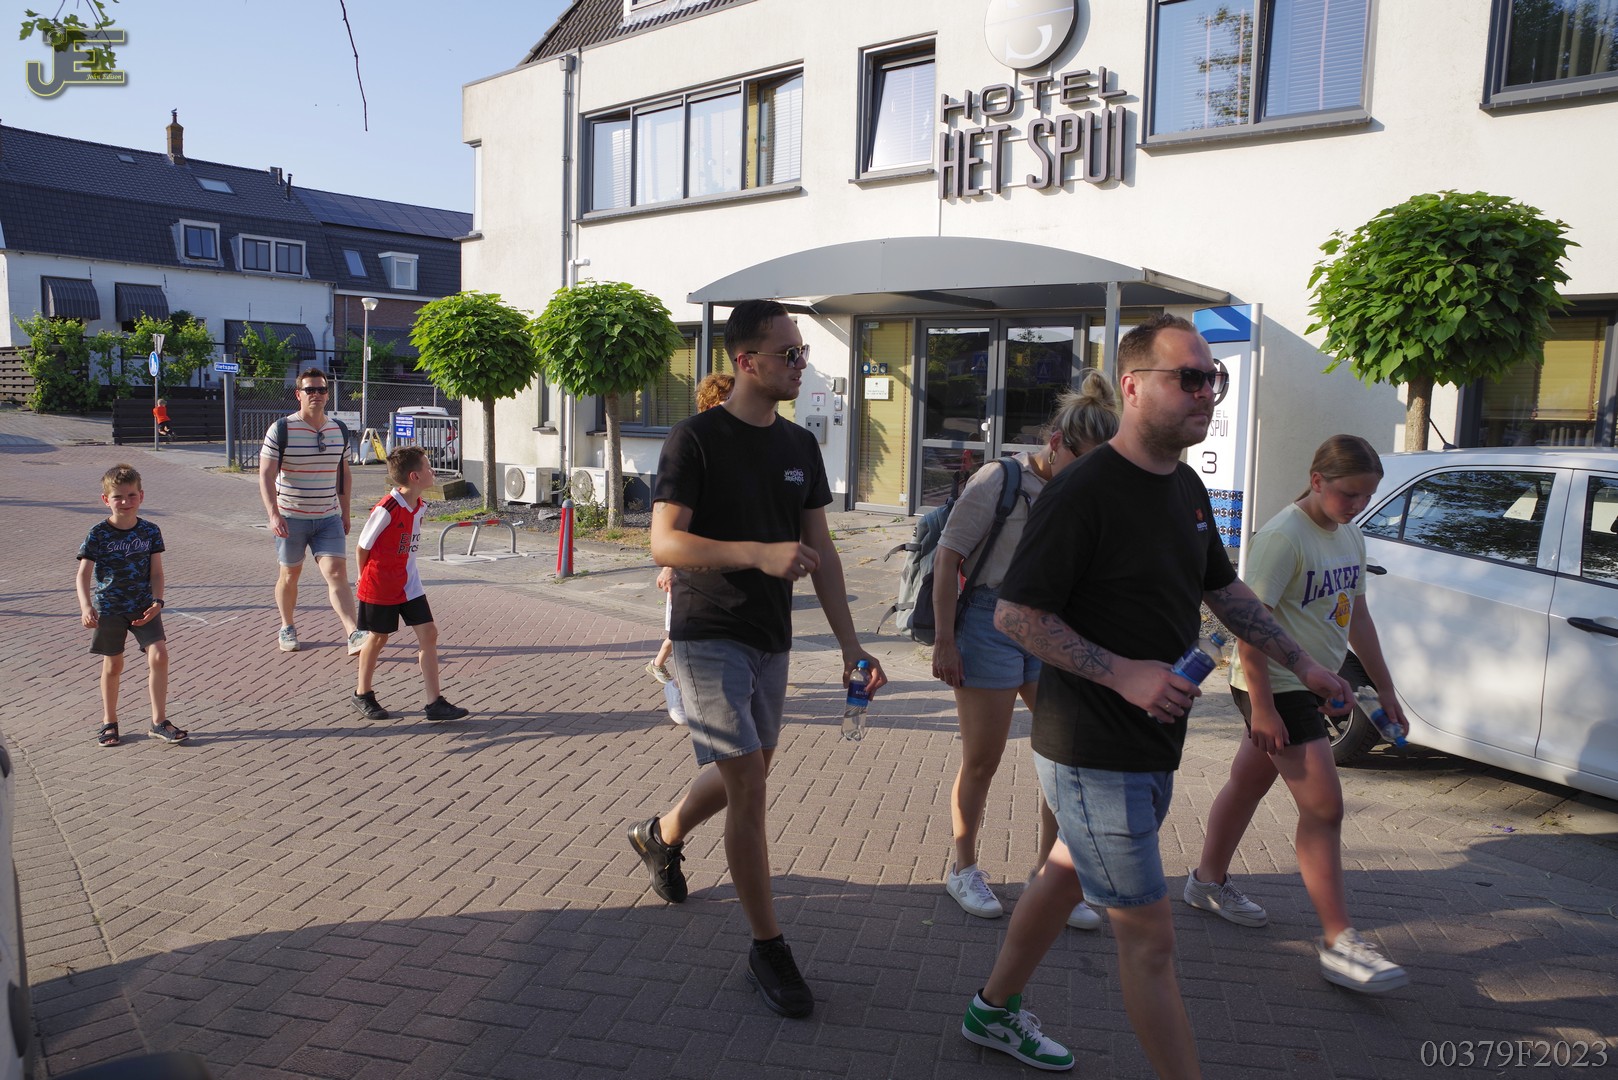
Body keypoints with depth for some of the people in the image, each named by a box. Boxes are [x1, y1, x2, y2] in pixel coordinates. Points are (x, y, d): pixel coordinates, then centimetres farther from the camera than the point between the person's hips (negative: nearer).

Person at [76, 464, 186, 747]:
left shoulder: (150, 531, -2)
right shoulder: (98, 534, -8)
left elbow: (156, 572, 1)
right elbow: (84, 573, -11)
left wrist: (157, 601, -13)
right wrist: (86, 606, -25)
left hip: (143, 606, 1)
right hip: (109, 608, -1)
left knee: (159, 655, -12)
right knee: (113, 665, 9)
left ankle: (159, 722, -2)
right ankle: (109, 722, 28)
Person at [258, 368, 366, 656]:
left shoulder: (339, 431, 6)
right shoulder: (281, 429, -8)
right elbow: (266, 475, -12)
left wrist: (345, 513, 17)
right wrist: (273, 514, -24)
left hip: (329, 518, 2)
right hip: (290, 517, -2)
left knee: (337, 573, -11)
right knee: (290, 574, 12)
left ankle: (354, 634, -20)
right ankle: (287, 628, 33)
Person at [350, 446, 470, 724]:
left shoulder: (419, 506, 0)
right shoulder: (386, 510, -23)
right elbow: (362, 546, -12)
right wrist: (365, 577, 0)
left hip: (409, 583, 6)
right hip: (380, 586, -6)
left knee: (428, 634, 0)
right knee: (378, 637, 8)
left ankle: (435, 703, 2)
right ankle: (362, 695, 30)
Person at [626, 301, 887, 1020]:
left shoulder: (800, 446, 7)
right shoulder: (696, 439, -11)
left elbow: (821, 550, 8)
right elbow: (664, 543, -18)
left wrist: (850, 644, 2)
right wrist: (759, 554, -31)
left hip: (771, 639, 7)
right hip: (710, 637, -7)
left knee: (745, 773, 18)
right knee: (748, 784, -9)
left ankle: (659, 835, 48)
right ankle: (767, 949, 7)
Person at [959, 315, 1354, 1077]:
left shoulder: (1187, 489, 9)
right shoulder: (1082, 493, -20)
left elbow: (1224, 591, 21)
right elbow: (1014, 614, -21)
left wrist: (1302, 665, 17)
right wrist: (1124, 673, -26)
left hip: (1152, 744, 9)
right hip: (1093, 752, -9)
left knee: (1067, 876, 24)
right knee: (1149, 937, 0)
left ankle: (995, 1010, 44)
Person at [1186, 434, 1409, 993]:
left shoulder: (1350, 537, 9)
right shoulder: (1283, 537, -19)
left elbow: (1357, 616, 19)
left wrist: (1385, 690, 19)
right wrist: (1261, 707, -23)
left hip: (1312, 687, 9)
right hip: (1274, 689, -9)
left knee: (1248, 782, 19)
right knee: (1323, 805, -9)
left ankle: (1209, 880, 34)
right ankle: (1338, 942, -1)